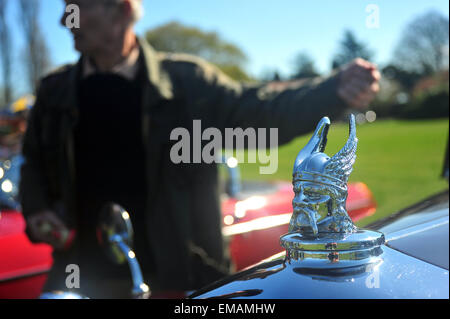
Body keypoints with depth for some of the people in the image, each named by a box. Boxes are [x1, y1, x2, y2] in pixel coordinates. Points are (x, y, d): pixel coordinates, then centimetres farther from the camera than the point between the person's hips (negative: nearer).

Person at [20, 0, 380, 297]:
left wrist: (336, 89, -26)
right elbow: (34, 161, 19)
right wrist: (35, 210, 0)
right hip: (86, 277, 3)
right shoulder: (54, 91, 6)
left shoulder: (185, 81, -4)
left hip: (179, 275, -2)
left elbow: (258, 111, -11)